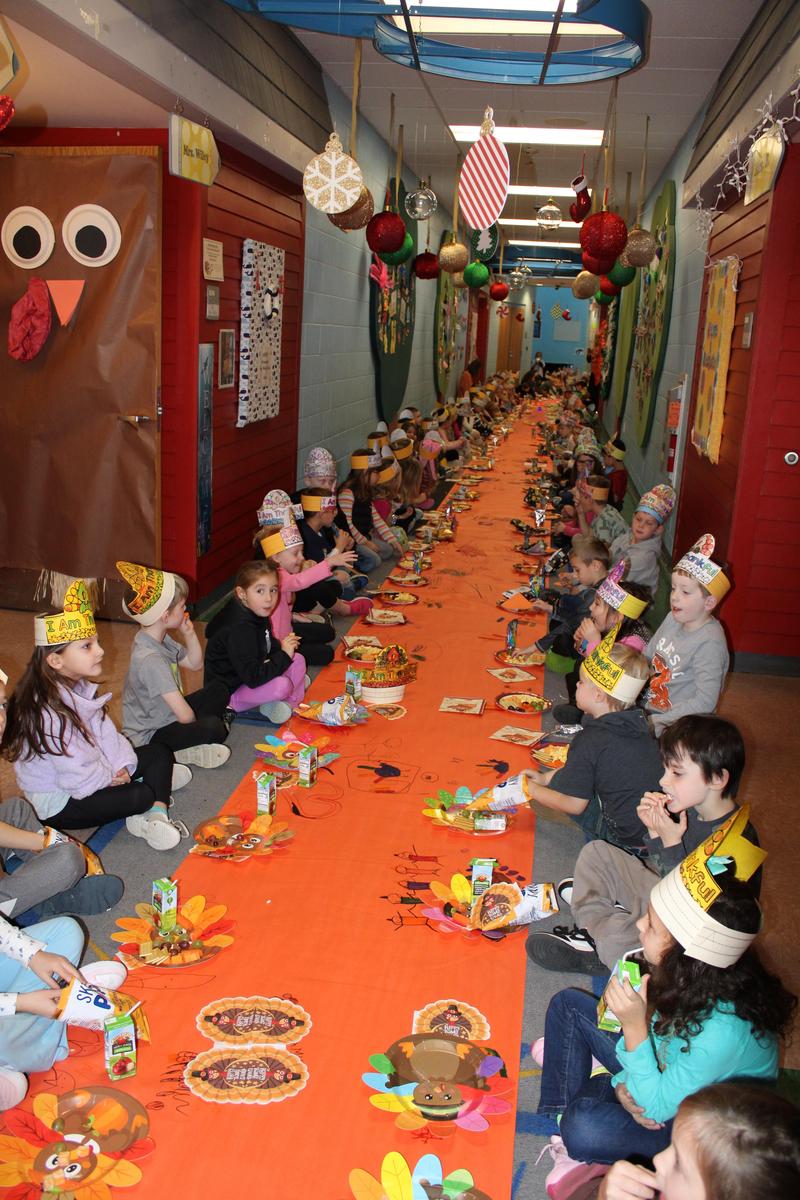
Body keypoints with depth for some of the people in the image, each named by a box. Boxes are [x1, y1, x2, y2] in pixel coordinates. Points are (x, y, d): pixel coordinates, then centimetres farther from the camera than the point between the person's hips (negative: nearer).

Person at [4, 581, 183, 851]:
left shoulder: (78, 686, -2)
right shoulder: (48, 713, -31)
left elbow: (104, 732, 2)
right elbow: (80, 777, -29)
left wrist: (123, 765, -13)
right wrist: (111, 777, -11)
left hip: (96, 772, 10)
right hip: (58, 804, -10)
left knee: (160, 753, 3)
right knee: (141, 796, -27)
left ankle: (157, 816, -13)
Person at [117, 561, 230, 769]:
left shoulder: (161, 639, -1)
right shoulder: (150, 659, -31)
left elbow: (196, 664, 14)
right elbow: (185, 716, -31)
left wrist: (189, 634, -3)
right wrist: (198, 726, -8)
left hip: (166, 716, 10)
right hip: (149, 736, -10)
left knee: (219, 690, 11)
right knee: (212, 729, -29)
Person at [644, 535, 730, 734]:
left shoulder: (709, 643, -22)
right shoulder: (673, 618, 2)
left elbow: (705, 702, -24)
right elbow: (647, 656, 16)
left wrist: (655, 721, -21)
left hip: (674, 726, -7)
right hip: (648, 708, 7)